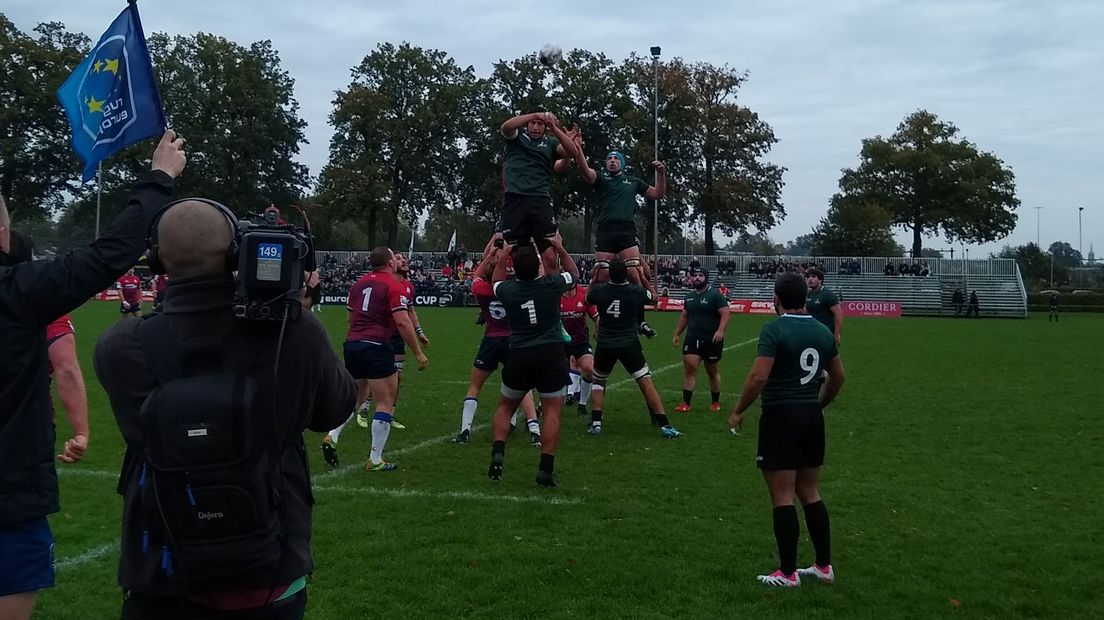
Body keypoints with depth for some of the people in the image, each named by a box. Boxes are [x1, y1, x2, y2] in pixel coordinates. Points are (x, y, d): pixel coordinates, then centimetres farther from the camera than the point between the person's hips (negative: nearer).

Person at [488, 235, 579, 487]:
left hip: (519, 357, 2)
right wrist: (560, 248, 25)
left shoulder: (507, 290, 0)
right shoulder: (551, 285, -6)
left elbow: (496, 280, 27)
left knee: (505, 406, 19)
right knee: (552, 411, 2)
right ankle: (546, 469, -3)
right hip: (551, 355, -2)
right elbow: (574, 274, 18)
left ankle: (497, 454, 4)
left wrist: (503, 256, 33)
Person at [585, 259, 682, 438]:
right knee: (646, 383, 1)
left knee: (598, 382, 21)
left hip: (605, 346, 1)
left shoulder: (599, 290, -7)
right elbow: (654, 298, 16)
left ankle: (596, 423, 10)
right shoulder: (637, 291, -7)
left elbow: (587, 299, 18)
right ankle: (664, 425, -4)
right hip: (629, 345, -1)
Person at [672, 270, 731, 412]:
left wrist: (720, 331, -30)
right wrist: (676, 334, 18)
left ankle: (716, 402, 26)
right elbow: (684, 316, 21)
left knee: (713, 372, 9)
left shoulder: (715, 295, -8)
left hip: (712, 340, -4)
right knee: (689, 367, -10)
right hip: (692, 338, 4)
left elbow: (725, 314, -15)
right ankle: (686, 403, -8)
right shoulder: (690, 296, 11)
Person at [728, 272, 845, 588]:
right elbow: (838, 377, 17)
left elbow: (759, 376, -20)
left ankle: (788, 573, 6)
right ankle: (824, 566, 22)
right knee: (810, 492, 17)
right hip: (812, 416, 7)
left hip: (781, 416, -7)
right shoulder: (823, 331, 8)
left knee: (782, 496, 0)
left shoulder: (774, 329, -13)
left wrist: (737, 411, -9)